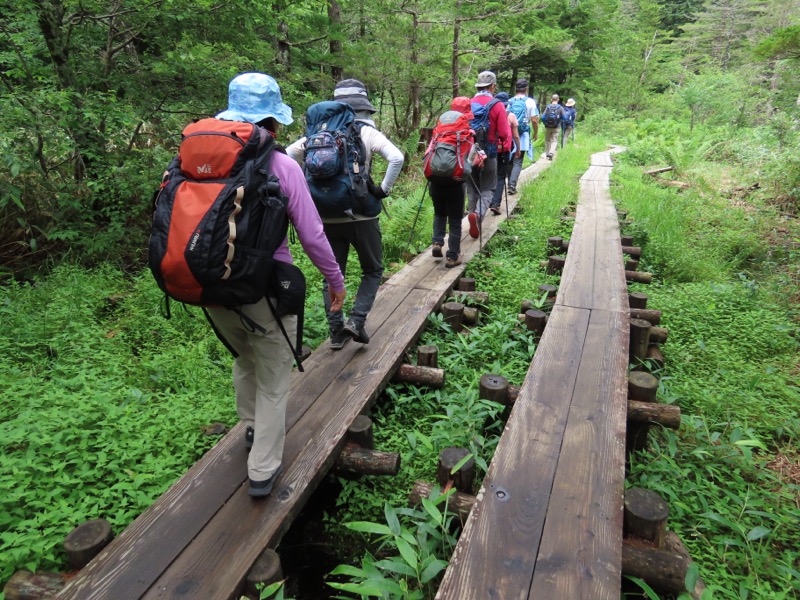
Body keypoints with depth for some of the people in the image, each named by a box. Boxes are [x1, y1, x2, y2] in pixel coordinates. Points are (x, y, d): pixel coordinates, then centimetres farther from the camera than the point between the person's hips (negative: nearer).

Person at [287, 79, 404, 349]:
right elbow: (397, 158, -19)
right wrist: (383, 189, -8)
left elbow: (286, 156, 4)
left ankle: (336, 331, 17)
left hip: (327, 216, 3)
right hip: (361, 215, -3)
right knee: (373, 270, 16)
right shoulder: (368, 132, -4)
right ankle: (357, 320, 1)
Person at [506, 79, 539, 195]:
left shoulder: (510, 101, 5)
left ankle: (510, 183, 22)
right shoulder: (530, 102, -4)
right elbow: (534, 120, -7)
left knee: (510, 160, 15)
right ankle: (512, 185, -12)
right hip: (522, 135, -3)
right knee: (518, 162, -1)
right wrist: (536, 133, 8)